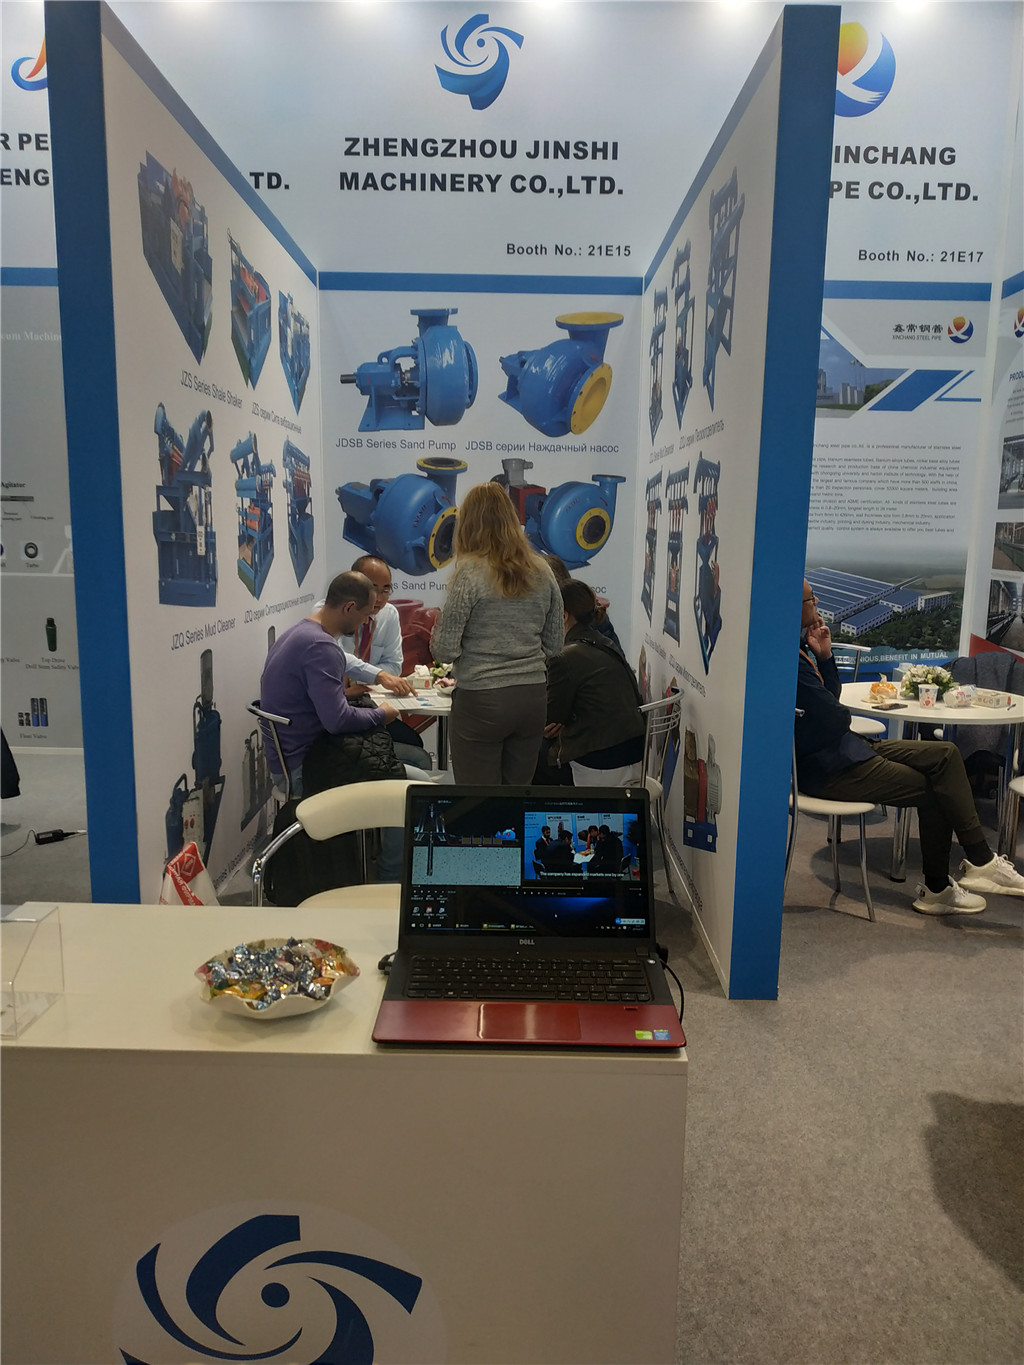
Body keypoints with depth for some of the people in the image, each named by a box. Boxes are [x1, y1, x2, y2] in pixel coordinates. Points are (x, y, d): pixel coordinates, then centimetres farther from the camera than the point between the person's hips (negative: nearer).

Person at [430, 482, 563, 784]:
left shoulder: (470, 573, -11)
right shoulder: (541, 572, 4)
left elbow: (445, 650, -11)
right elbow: (554, 644, 11)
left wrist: (436, 632, 9)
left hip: (481, 700, -5)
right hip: (533, 698, 5)